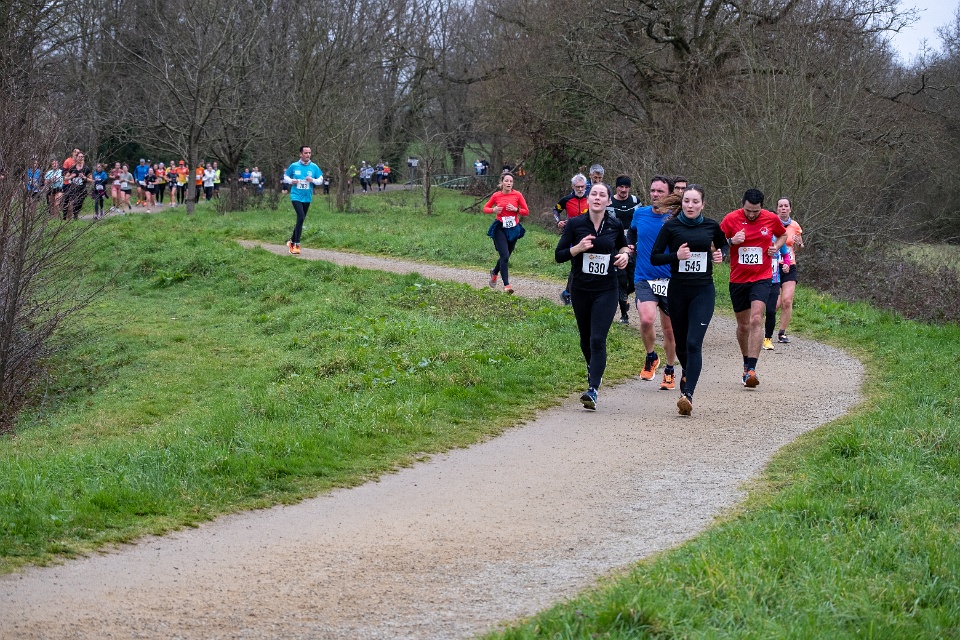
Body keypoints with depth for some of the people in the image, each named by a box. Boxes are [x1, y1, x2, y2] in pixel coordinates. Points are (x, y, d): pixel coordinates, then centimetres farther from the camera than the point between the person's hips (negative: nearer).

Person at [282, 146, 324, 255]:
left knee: (300, 220, 12)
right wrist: (291, 181, -9)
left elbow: (321, 180, 6)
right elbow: (285, 176, 12)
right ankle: (297, 244, -14)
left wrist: (313, 180, -15)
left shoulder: (314, 167, 1)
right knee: (301, 217, -20)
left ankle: (292, 241, 29)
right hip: (296, 196, -4)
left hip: (307, 198, 4)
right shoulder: (294, 166, -2)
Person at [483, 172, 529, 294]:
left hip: (513, 229, 2)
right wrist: (493, 210, -11)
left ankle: (495, 272, 45)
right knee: (505, 256, -15)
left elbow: (526, 211, 2)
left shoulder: (517, 195, -1)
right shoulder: (496, 195, -1)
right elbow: (485, 208, 9)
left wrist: (516, 209, -15)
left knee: (506, 256, 14)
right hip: (500, 228, -2)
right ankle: (506, 284, -12)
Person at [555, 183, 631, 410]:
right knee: (585, 338, 15)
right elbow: (559, 255, -3)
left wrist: (624, 255, -1)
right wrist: (577, 248, -21)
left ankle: (593, 389, -18)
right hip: (580, 289, 1)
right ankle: (593, 369, 46)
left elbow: (623, 245, 21)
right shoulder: (575, 224, -4)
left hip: (606, 290, -1)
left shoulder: (615, 225, 0)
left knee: (598, 339, -13)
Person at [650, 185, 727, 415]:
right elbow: (654, 258, -2)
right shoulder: (671, 227, -2)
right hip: (678, 291, 1)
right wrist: (676, 255, -18)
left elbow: (723, 245, 24)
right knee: (681, 342, 13)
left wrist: (720, 255, 2)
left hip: (703, 292, -1)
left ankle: (688, 394, -23)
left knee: (694, 343, -15)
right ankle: (688, 374, 45)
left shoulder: (711, 227, 3)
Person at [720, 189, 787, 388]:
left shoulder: (771, 219, -2)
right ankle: (747, 363, 33)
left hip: (761, 278, -1)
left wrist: (776, 247, -2)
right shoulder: (731, 219, -6)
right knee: (743, 325, 11)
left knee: (756, 320, -19)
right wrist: (731, 241, -21)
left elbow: (783, 235, 19)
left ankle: (751, 369, -23)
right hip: (738, 280, 1)